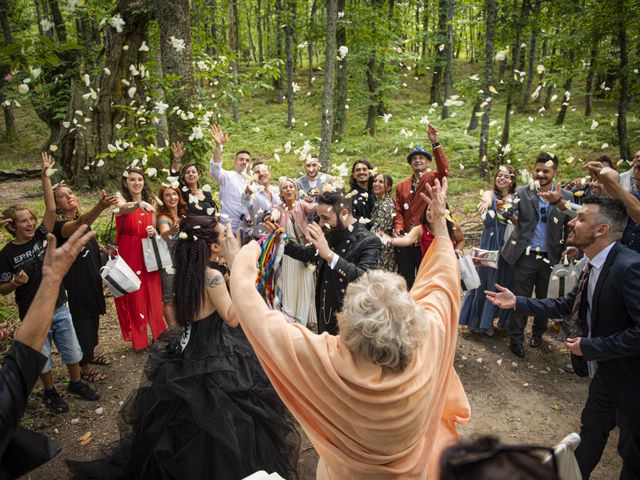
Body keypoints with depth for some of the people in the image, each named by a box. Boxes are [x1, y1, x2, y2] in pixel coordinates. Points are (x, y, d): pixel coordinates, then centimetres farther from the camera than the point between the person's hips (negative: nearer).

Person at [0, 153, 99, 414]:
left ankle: (76, 383, 36)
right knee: (42, 357, 13)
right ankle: (50, 393, 34)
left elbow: (51, 209, -12)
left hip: (60, 308, 3)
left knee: (72, 350, 15)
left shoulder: (41, 236, -3)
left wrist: (45, 176, -14)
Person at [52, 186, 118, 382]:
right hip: (76, 284, -8)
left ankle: (90, 354, 43)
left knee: (93, 318, 22)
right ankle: (84, 368, 21)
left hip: (92, 280, 8)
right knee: (82, 322, 4)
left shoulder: (80, 219, 4)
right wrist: (100, 206, -62)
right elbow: (80, 225, -46)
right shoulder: (60, 226, -21)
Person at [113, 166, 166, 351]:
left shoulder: (150, 201, 8)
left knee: (152, 294, 6)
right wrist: (138, 204, -52)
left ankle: (159, 333, 21)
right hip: (127, 253, -3)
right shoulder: (121, 198, -5)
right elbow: (123, 208, -31)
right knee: (132, 296, 3)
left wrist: (153, 231, -10)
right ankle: (138, 339, 17)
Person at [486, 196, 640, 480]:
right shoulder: (593, 266, 0)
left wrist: (589, 347, -23)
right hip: (606, 372, 8)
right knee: (591, 432, 26)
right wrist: (517, 302, 3)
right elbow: (567, 306, 9)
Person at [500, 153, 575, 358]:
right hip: (526, 256, -2)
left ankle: (538, 333, 36)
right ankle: (516, 339, 16)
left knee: (545, 298, 15)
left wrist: (558, 202, -29)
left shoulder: (565, 196, 3)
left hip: (551, 257, 2)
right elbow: (510, 214, -13)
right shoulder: (523, 192, 2)